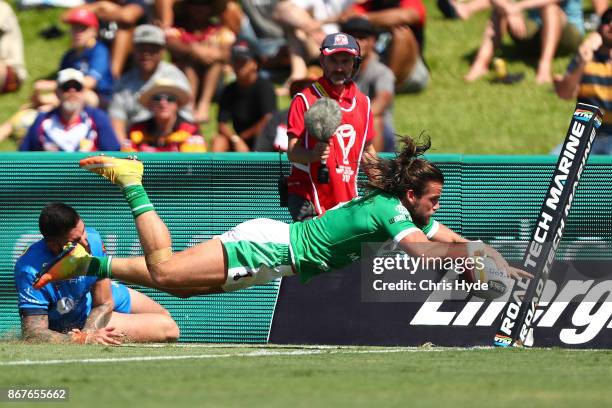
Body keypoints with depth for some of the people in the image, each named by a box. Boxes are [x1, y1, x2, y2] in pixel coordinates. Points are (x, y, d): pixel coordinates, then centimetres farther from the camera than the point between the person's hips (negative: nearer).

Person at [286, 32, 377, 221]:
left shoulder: (363, 102, 13)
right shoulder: (305, 100, -4)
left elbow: (368, 152, 22)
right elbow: (292, 152, -9)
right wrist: (313, 154, -30)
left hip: (348, 199, 5)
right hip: (307, 198, -5)